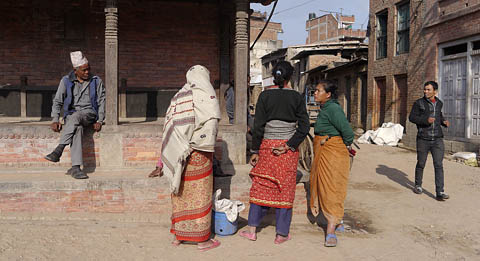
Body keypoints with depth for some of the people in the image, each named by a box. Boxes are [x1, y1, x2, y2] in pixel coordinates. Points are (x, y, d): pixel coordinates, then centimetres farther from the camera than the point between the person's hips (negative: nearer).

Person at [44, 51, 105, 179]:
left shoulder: (96, 81, 8)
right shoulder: (66, 81, 7)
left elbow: (101, 101, 6)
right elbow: (57, 101, 9)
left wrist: (99, 121, -6)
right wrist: (55, 120, -5)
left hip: (89, 114, 0)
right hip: (71, 115, 1)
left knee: (75, 116, -37)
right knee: (77, 129, -35)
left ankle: (58, 150, -44)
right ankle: (75, 167, -43)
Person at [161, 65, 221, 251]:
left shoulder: (178, 96, 12)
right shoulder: (204, 93, -5)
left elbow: (168, 125, 12)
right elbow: (211, 120, -17)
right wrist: (207, 145, -4)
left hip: (177, 152, 6)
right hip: (198, 152, -6)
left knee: (181, 192, 14)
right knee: (199, 194, 2)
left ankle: (178, 235, 24)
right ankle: (202, 239, 10)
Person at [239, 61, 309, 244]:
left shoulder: (265, 96, -4)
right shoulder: (296, 97, -2)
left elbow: (258, 126, -6)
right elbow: (304, 127, -8)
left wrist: (255, 151, -1)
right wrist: (288, 146, -8)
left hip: (268, 145, 0)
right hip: (288, 148, 0)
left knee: (261, 186, 11)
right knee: (285, 189, 7)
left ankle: (252, 229, 14)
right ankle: (282, 234, 13)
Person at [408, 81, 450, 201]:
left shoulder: (439, 103, 10)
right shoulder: (419, 103, -4)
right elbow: (412, 117, -6)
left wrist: (443, 121, 6)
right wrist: (425, 120, -20)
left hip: (437, 139, 3)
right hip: (423, 139, -2)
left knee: (439, 165, -7)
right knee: (420, 164, 10)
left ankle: (440, 192, -7)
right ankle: (418, 185, 32)